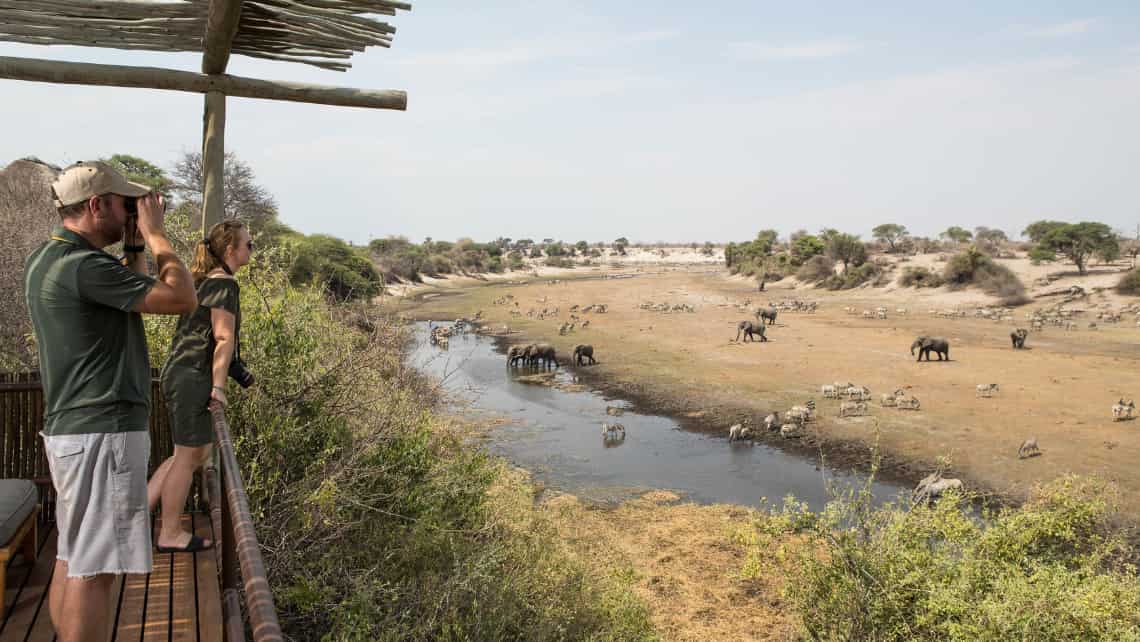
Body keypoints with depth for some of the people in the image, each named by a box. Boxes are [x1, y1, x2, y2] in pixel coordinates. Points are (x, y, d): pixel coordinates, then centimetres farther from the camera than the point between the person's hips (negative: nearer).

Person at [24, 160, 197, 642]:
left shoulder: (44, 259, 12)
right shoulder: (83, 266, -19)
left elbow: (135, 297, 21)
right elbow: (182, 299, -19)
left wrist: (135, 246, 12)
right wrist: (154, 233, -8)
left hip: (69, 430, 10)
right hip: (104, 432, -10)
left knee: (72, 559, 17)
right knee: (94, 570, -3)